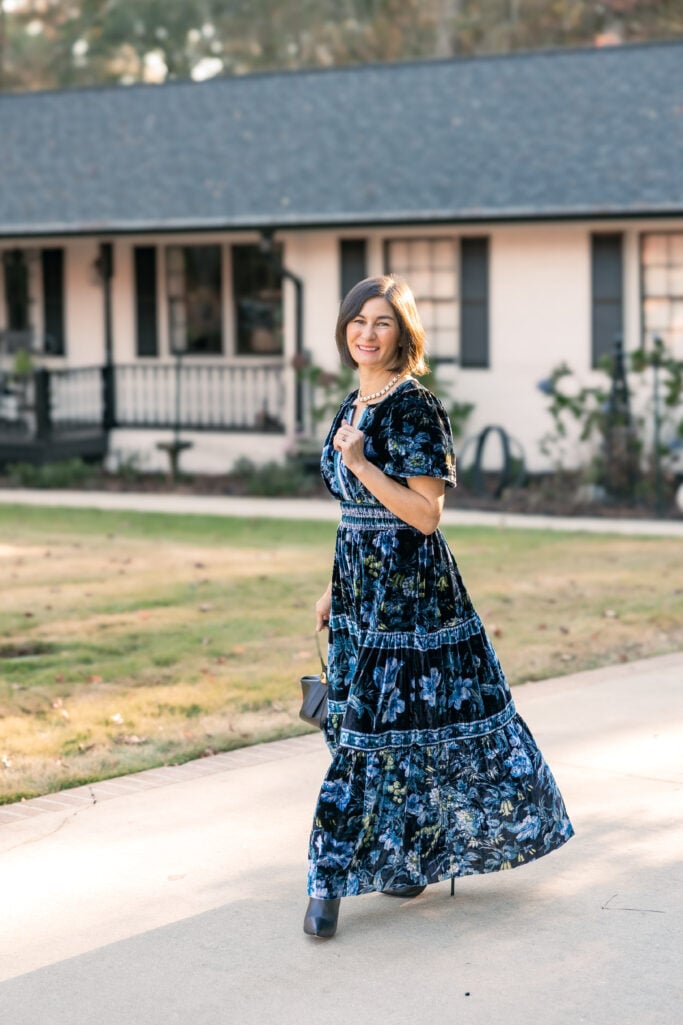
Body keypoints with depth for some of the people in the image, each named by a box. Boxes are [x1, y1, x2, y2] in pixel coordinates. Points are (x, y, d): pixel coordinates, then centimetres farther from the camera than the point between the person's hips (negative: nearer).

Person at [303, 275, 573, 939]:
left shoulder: (415, 408, -13)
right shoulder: (355, 404, 12)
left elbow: (425, 515, -17)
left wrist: (360, 463, -23)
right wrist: (336, 587, 20)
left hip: (408, 589, -8)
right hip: (361, 585, 8)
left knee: (369, 730, -4)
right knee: (396, 723, 12)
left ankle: (330, 880, 1)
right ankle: (416, 859, 24)